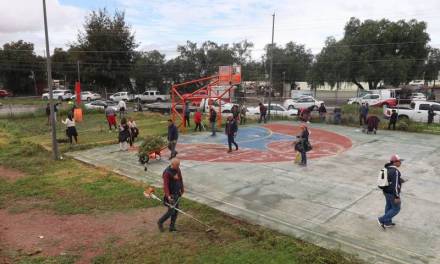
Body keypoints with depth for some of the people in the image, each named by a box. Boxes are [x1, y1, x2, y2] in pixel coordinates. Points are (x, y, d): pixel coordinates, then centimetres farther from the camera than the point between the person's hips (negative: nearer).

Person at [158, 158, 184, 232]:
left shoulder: (178, 169, 0)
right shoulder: (167, 173, -22)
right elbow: (165, 185, -26)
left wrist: (182, 189, 18)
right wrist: (168, 196, -35)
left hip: (177, 193, 7)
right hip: (171, 195, -7)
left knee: (176, 210, 10)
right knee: (171, 211, -3)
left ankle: (172, 227, 21)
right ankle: (160, 222, 21)